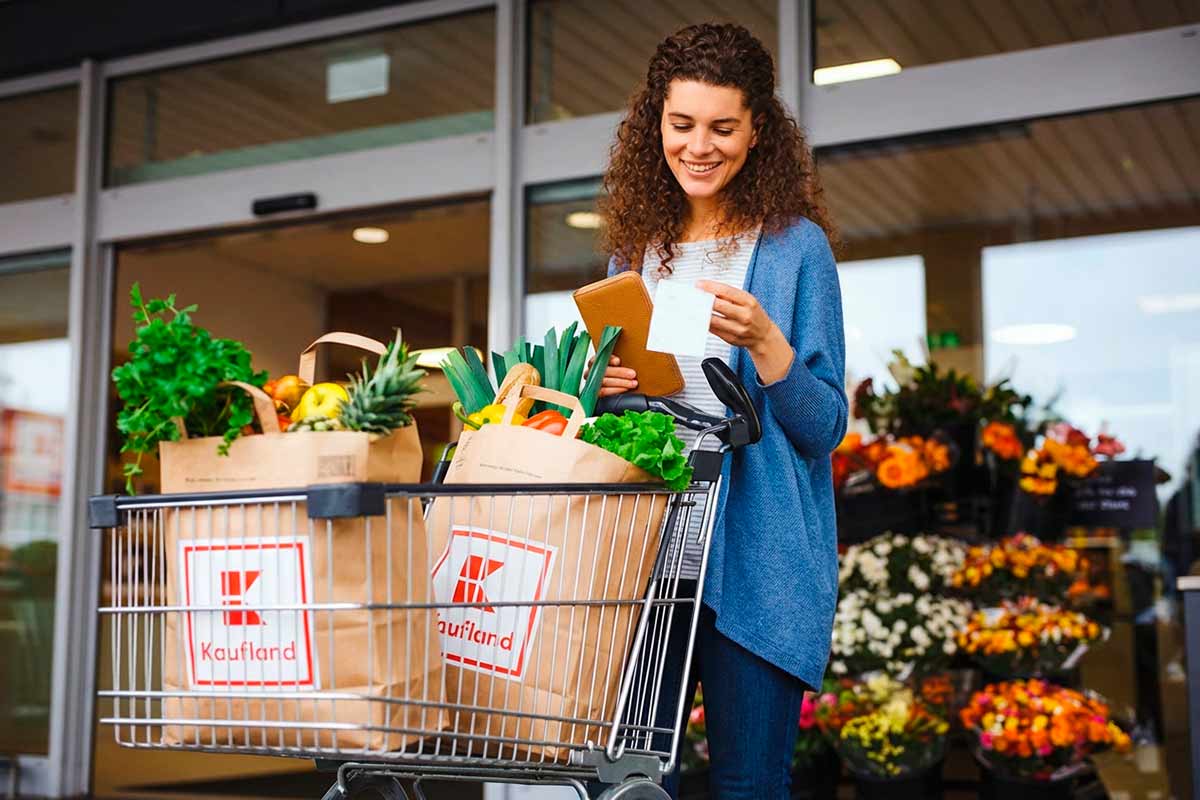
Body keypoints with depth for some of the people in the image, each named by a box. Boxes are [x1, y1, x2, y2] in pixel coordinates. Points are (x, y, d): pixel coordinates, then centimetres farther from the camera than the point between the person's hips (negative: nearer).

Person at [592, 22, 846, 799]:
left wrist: (761, 342, -20)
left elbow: (824, 428, -4)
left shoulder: (795, 247, -1)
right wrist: (602, 383, -3)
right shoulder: (636, 247, 12)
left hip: (755, 559, -4)